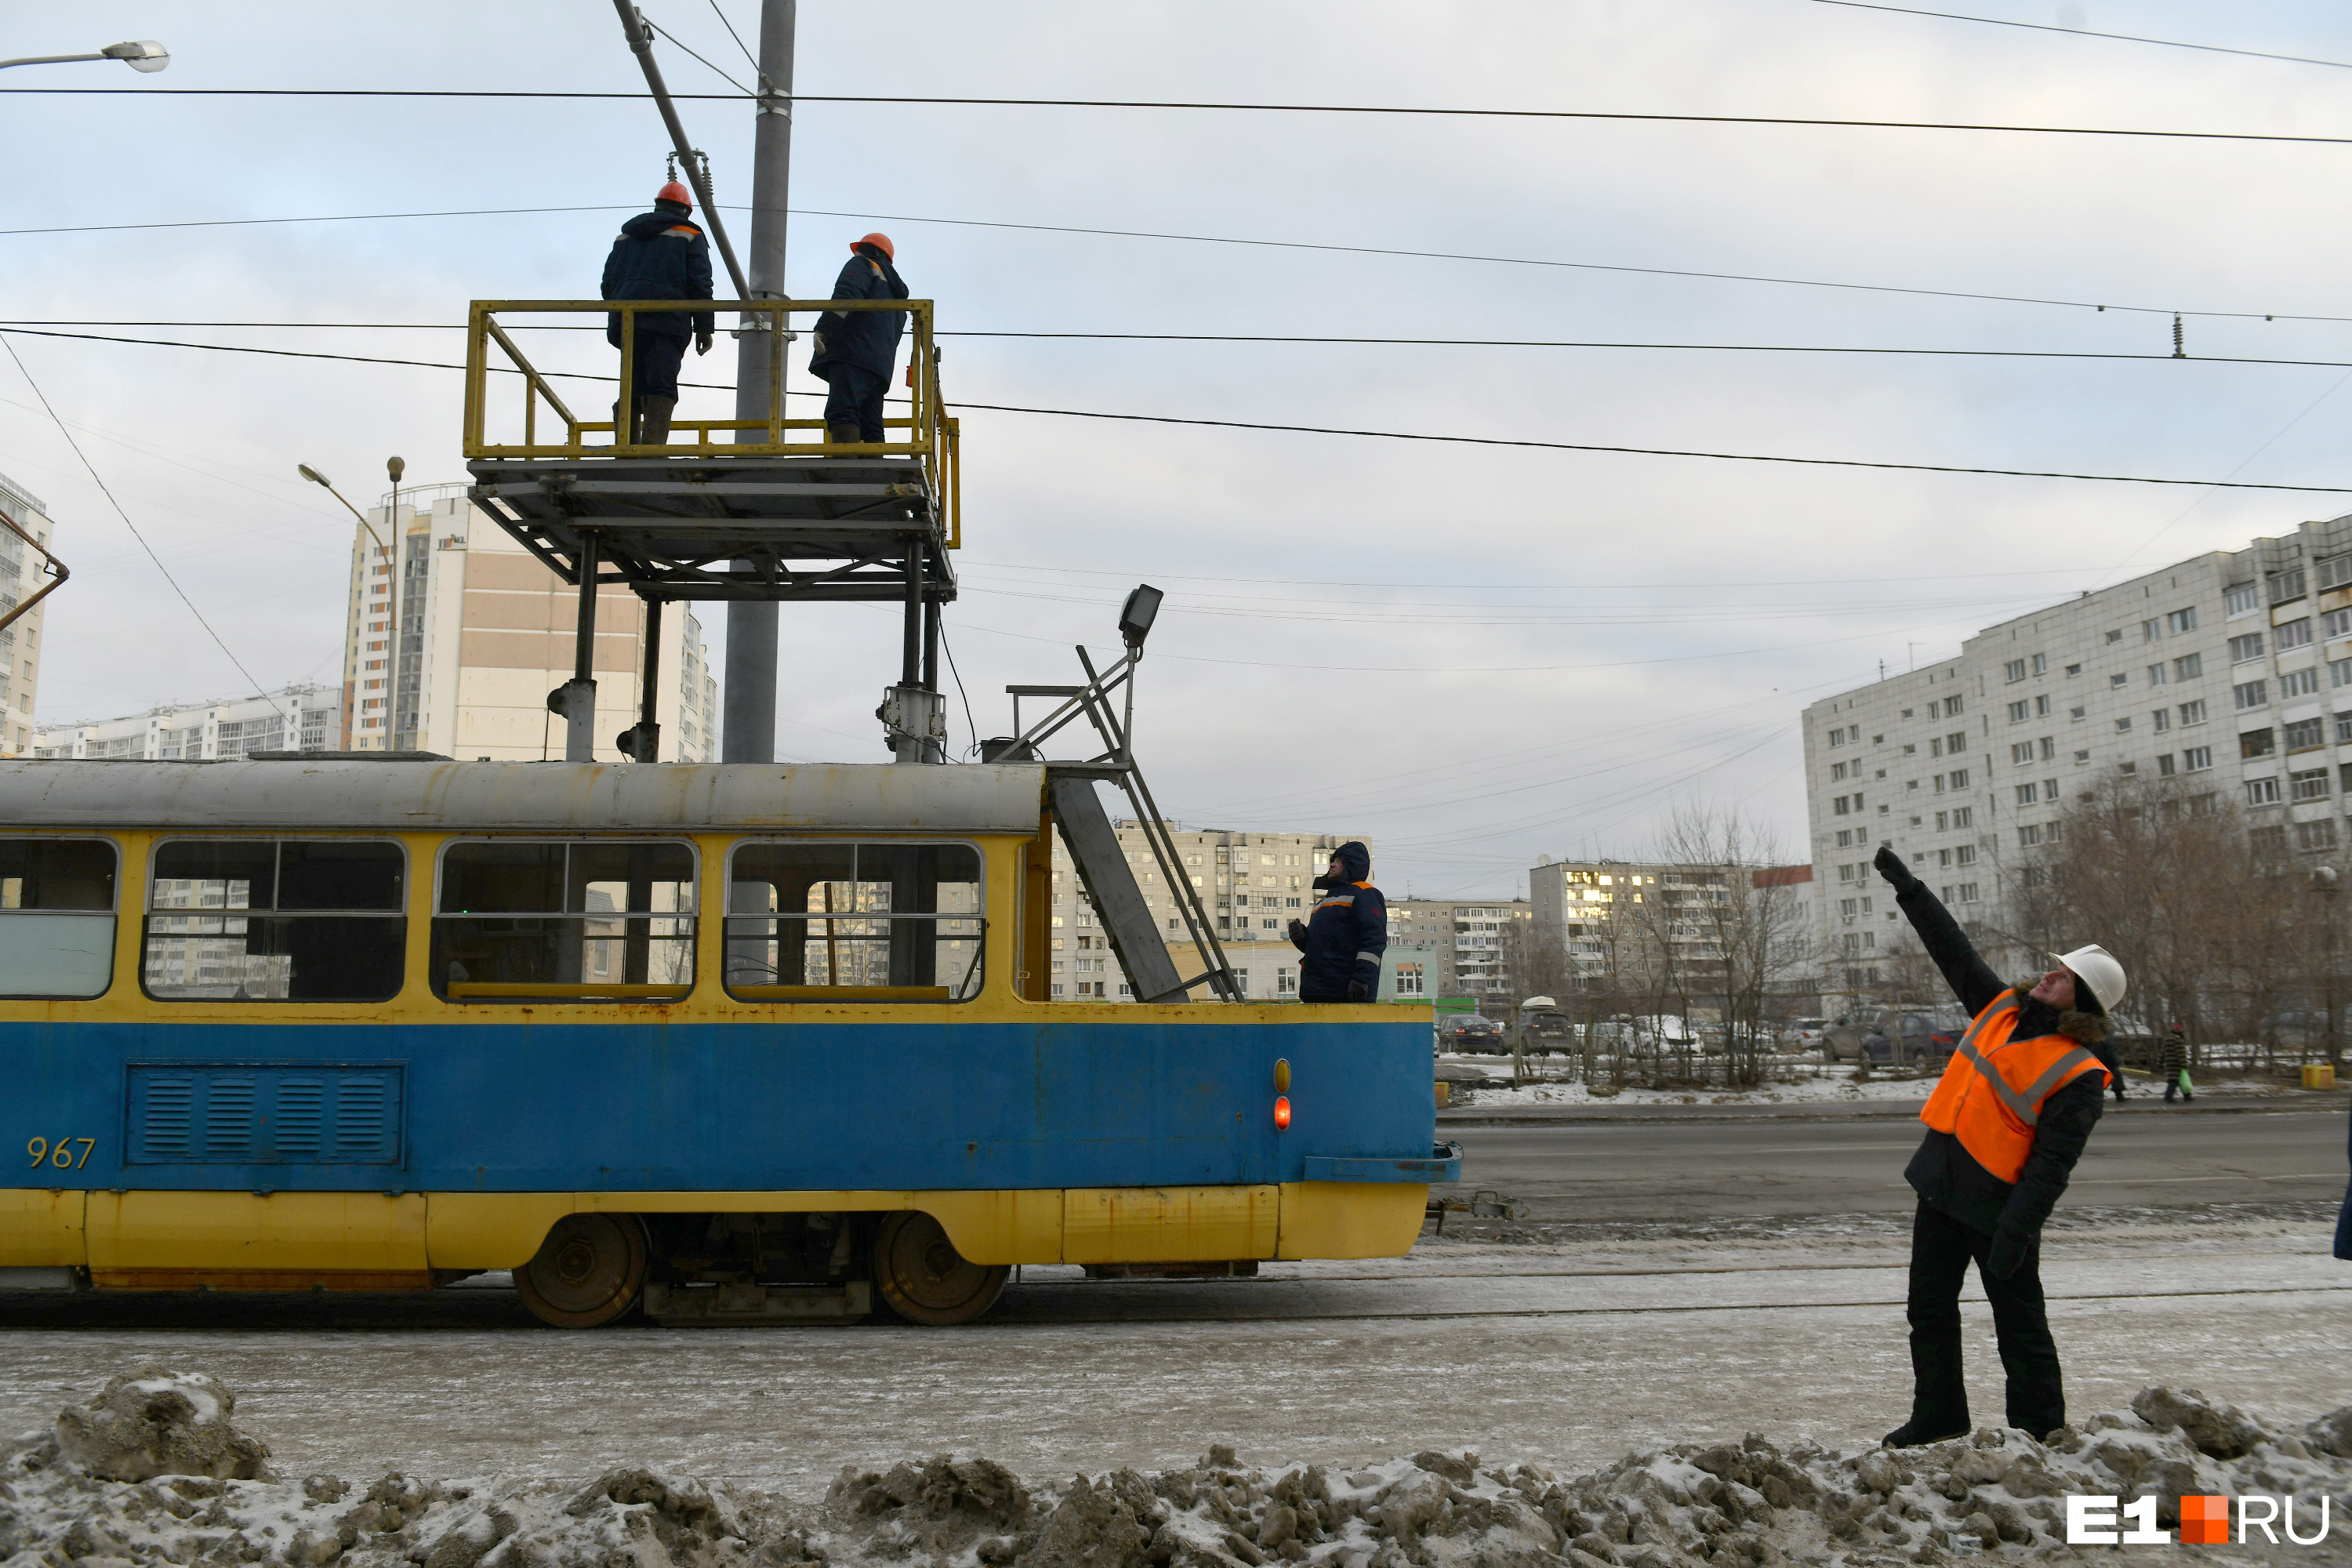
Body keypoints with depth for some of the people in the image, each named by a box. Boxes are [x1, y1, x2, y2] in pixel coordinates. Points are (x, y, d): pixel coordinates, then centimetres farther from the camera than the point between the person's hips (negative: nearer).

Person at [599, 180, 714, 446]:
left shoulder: (626, 235, 25)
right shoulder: (690, 236, 12)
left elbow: (608, 284, 22)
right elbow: (700, 285, 1)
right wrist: (704, 328, 3)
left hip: (624, 322, 4)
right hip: (666, 323, -4)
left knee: (631, 388, 8)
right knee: (661, 388, -12)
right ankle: (652, 448, -25)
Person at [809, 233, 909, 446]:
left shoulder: (862, 264, 15)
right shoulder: (896, 293, 38)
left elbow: (846, 295, -7)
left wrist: (823, 328, -17)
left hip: (854, 352, -9)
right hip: (880, 365, 9)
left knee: (842, 414, -25)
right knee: (870, 426, 1)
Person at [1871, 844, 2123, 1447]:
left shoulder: (2078, 1075, -16)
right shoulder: (2000, 1007, 4)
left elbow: (2052, 1167, -20)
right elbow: (1952, 947, 13)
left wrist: (2014, 1232, -24)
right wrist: (1906, 885, 15)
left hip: (1997, 1205, -7)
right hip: (1940, 1185, 7)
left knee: (2020, 1325, 7)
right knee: (1929, 1311, 14)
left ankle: (2040, 1428, 25)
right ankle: (1938, 1417, 28)